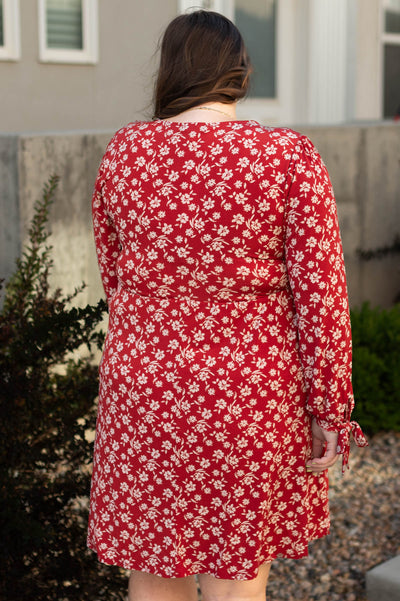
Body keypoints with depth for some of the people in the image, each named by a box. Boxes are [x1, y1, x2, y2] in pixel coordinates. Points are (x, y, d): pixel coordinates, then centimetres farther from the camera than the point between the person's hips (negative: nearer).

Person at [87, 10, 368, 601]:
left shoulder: (124, 149, -1)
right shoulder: (290, 157, -9)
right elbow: (320, 294, -10)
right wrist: (330, 410, -2)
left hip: (144, 386, 2)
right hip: (251, 395, -2)